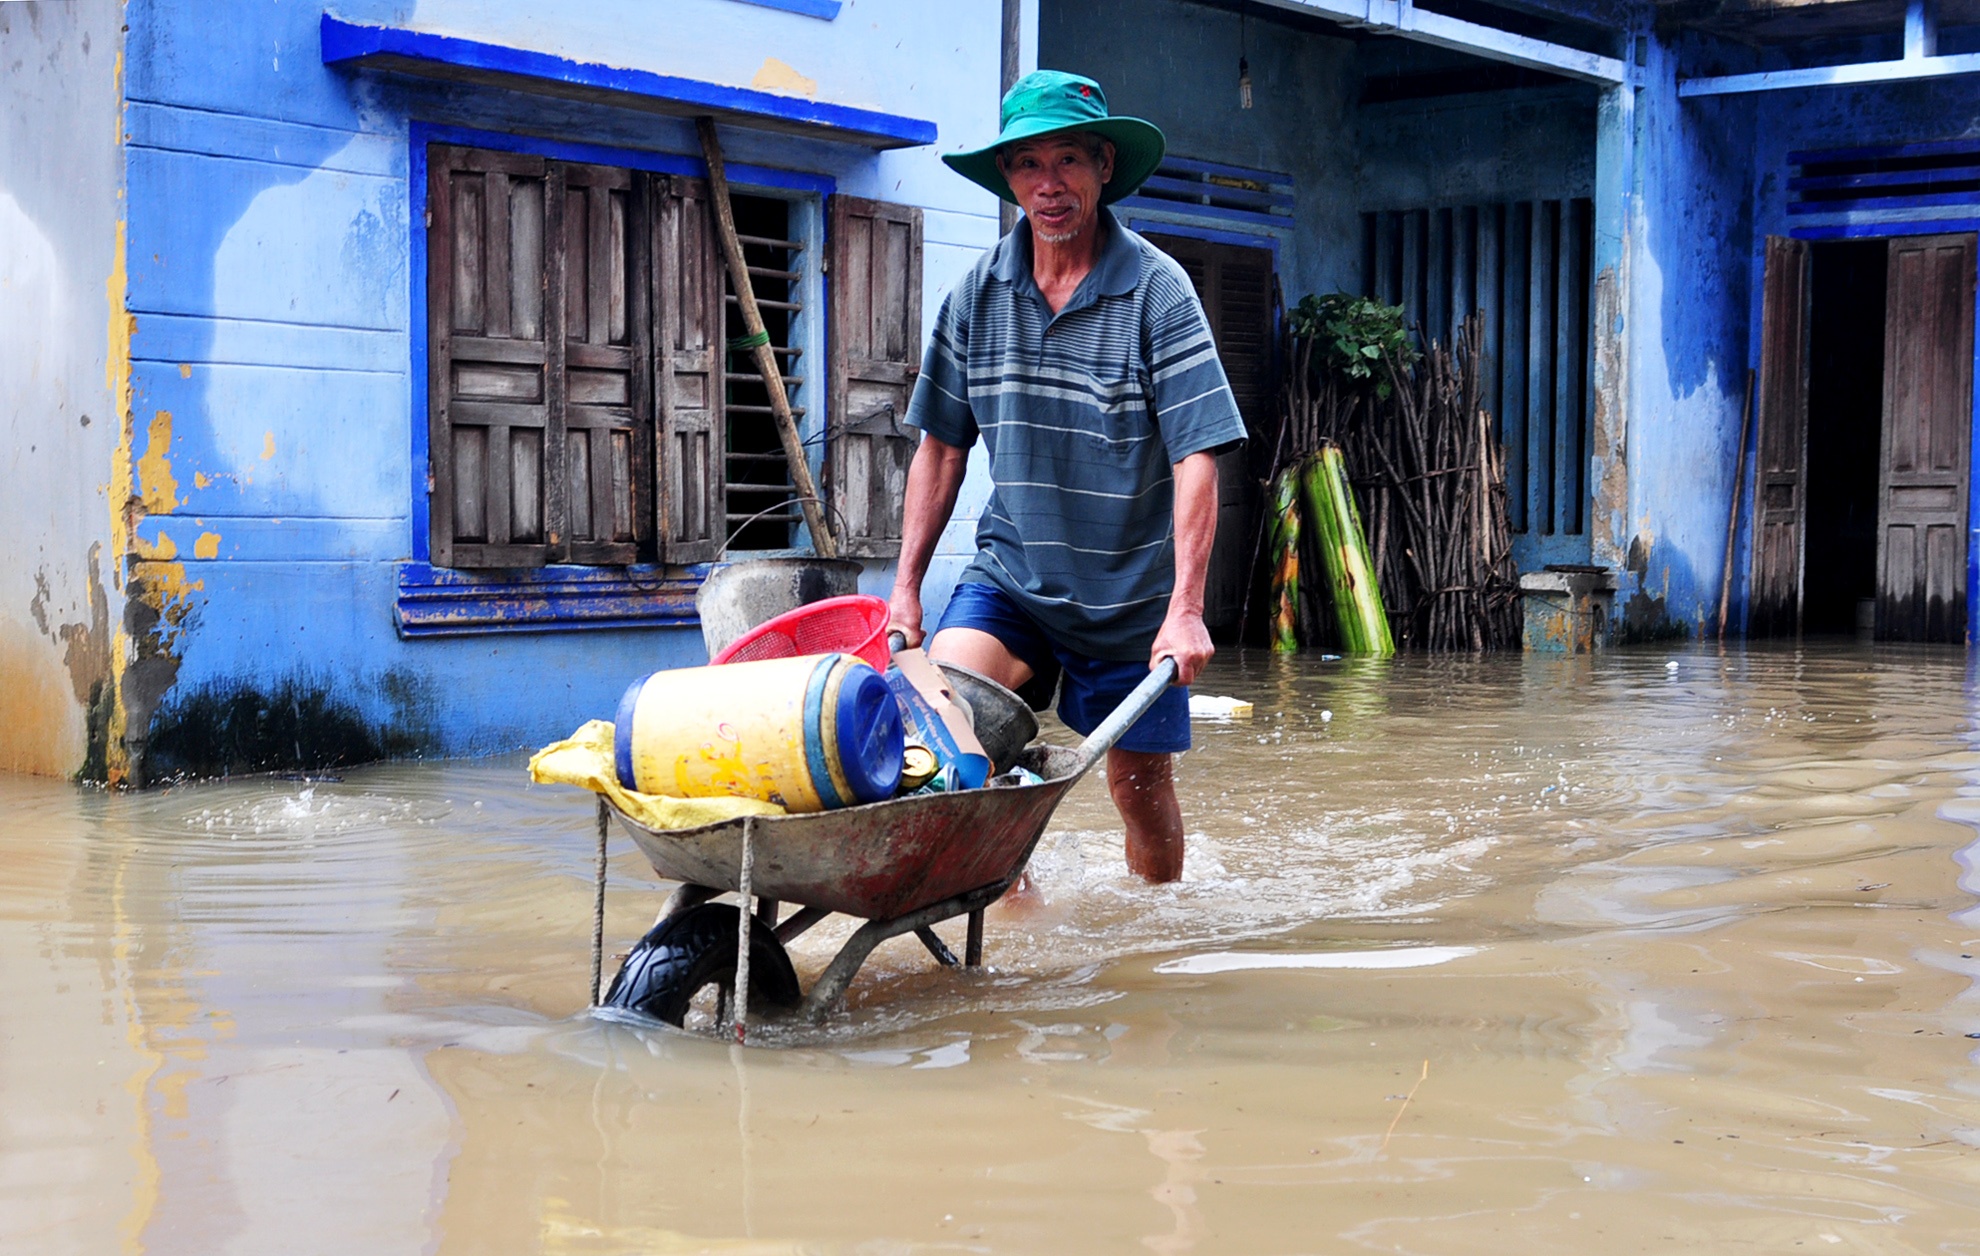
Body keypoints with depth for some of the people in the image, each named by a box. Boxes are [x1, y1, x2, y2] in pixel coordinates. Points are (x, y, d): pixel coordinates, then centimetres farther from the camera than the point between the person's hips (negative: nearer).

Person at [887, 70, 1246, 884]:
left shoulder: (1155, 289, -11)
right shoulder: (978, 293, 1)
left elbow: (1197, 458, -15)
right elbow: (941, 446, 9)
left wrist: (1185, 610, -23)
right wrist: (906, 586, 5)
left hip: (1131, 593, -2)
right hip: (1009, 572, 2)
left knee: (1141, 786, 6)